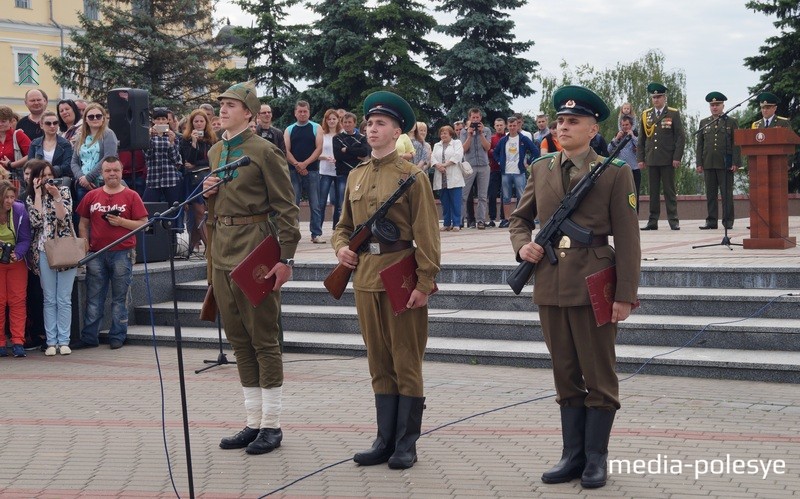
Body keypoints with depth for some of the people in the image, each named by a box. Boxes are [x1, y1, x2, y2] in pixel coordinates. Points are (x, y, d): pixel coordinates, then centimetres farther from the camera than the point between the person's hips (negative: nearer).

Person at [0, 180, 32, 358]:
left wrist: (17, 254, -27)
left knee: (18, 301, -2)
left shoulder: (20, 210, -12)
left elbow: (25, 239, -10)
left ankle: (18, 342, 0)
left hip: (16, 262, 1)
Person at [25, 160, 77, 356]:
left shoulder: (64, 191, 7)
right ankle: (51, 342, 4)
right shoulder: (31, 198, 10)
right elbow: (36, 221, -8)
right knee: (49, 300, 2)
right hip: (44, 251, 1)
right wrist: (38, 194, -5)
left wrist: (56, 197, -12)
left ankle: (63, 341, 2)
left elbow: (65, 218, -5)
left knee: (64, 299, -1)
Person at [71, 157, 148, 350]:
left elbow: (143, 223, -1)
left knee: (120, 298, 3)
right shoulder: (91, 196, 10)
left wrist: (121, 222, -13)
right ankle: (89, 337, 10)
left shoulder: (131, 196, 2)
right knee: (94, 298, 5)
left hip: (122, 253, -2)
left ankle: (118, 336, 10)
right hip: (96, 254, 3)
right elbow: (83, 224, 15)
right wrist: (85, 243, 1)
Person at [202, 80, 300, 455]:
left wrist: (286, 258, -16)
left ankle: (271, 425, 7)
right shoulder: (215, 152, 14)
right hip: (222, 250, 8)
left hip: (255, 249, -8)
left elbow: (286, 207, -10)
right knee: (238, 339, 11)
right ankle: (253, 421, 19)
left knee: (263, 338, -1)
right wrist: (208, 192, 4)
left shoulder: (265, 151, -9)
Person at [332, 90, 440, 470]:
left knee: (406, 363, 2)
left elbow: (427, 236, -9)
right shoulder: (356, 176, 12)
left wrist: (424, 283, -15)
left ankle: (406, 444, 9)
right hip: (366, 278, 6)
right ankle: (385, 440, 18)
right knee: (379, 364, 11)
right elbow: (344, 225, 22)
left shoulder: (412, 176, -6)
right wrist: (341, 247, 0)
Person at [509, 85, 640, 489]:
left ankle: (595, 458, 13)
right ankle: (572, 455, 20)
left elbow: (627, 240, -6)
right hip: (550, 285, 5)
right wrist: (523, 245, -2)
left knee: (599, 377, 4)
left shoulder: (614, 173, -4)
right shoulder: (541, 169, 9)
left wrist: (624, 296, -11)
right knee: (566, 376, 12)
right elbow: (520, 218, 20)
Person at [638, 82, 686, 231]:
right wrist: (640, 158, 6)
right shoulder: (646, 115, 11)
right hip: (651, 160, 3)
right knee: (653, 192, 5)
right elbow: (641, 139, 13)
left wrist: (677, 158, -9)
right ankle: (653, 221, 7)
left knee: (669, 191, 0)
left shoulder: (673, 114, 2)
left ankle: (673, 221, 2)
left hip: (668, 160, -3)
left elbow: (681, 137, -1)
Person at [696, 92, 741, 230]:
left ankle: (728, 221, 2)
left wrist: (735, 163, -7)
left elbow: (736, 144, 2)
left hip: (726, 164, -3)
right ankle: (711, 221, 6)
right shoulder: (704, 123, 14)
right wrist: (699, 163, 5)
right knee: (710, 194, 3)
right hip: (708, 164, 3)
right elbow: (700, 144, 13)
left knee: (727, 193, -2)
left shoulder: (731, 122, 7)